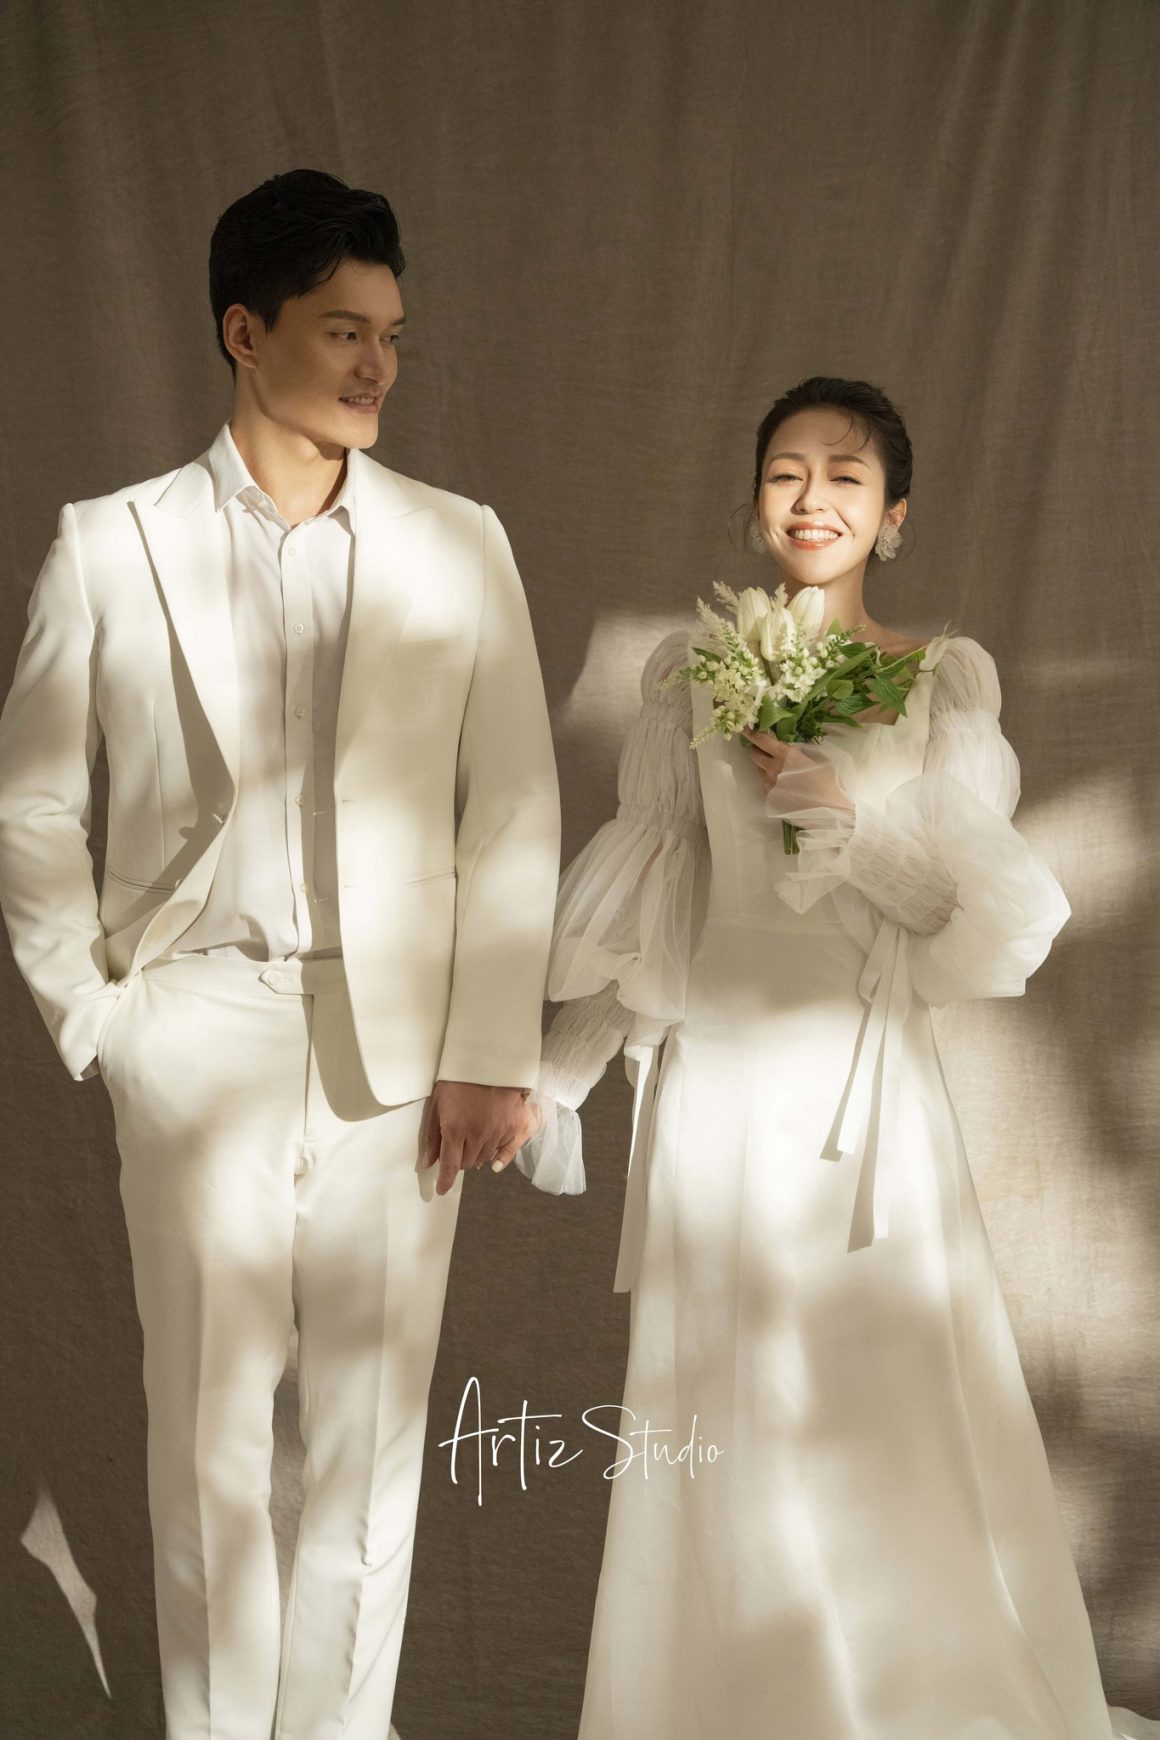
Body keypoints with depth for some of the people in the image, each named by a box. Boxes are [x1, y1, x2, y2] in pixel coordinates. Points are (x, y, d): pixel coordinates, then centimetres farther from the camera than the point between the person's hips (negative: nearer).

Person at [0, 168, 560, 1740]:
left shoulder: (460, 545, 4)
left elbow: (515, 809, 1)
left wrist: (490, 1052, -4)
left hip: (402, 1051, 1)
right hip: (197, 1039, -1)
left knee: (375, 1432, 10)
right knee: (208, 1433, 8)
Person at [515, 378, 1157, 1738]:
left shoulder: (946, 678, 2)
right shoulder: (690, 667, 4)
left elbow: (971, 899, -2)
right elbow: (634, 896, 5)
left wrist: (846, 808, -16)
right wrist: (557, 1076, 4)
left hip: (867, 1081, 0)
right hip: (717, 1076, 1)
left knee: (892, 1399, 3)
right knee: (720, 1411, 6)